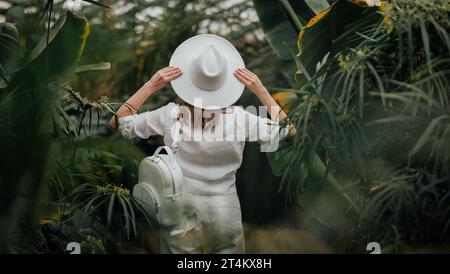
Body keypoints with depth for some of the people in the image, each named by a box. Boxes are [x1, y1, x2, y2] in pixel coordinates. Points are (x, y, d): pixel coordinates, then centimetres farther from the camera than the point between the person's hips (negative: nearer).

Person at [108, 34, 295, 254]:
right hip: (225, 214, 0)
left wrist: (151, 86, -6)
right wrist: (261, 91, -3)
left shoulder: (171, 116, -15)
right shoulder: (239, 118, -14)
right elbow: (287, 129, 2)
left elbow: (118, 123, -2)